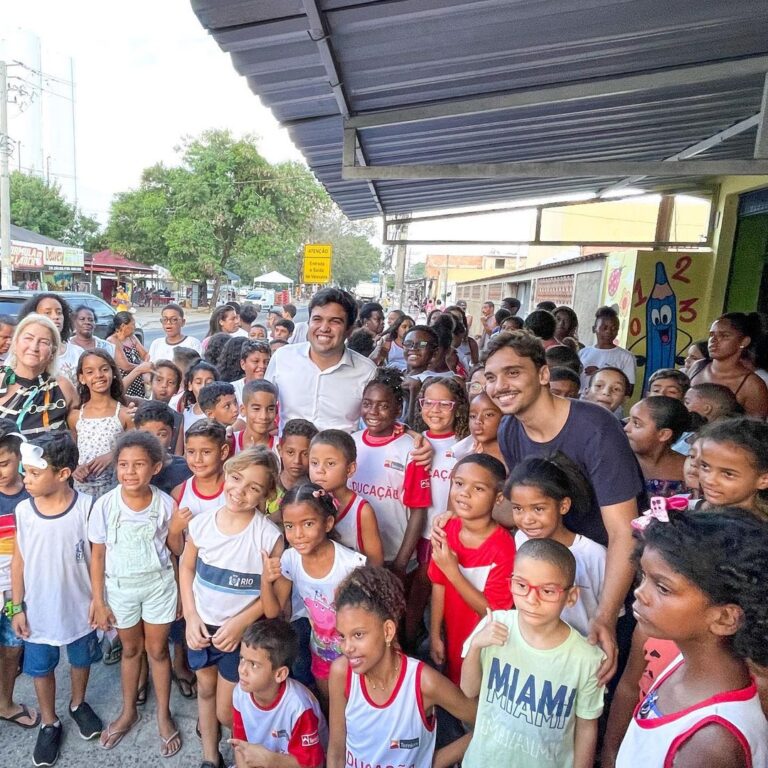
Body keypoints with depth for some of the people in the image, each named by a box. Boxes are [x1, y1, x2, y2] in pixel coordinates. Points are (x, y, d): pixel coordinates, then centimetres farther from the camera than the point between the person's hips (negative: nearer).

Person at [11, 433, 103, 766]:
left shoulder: (86, 507, -22)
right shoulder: (23, 510, -14)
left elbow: (97, 558, -10)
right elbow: (18, 560, -2)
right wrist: (17, 607, 0)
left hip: (79, 607, -2)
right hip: (38, 610, 2)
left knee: (81, 660, 22)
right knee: (41, 668, 21)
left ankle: (78, 704, 51)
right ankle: (49, 723, 45)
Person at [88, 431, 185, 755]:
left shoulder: (165, 503, -17)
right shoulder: (105, 505, -17)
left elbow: (176, 551, -5)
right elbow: (97, 555, -6)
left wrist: (175, 531, -26)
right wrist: (98, 601, -3)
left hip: (159, 585, -1)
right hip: (120, 588, 1)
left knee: (157, 650, 13)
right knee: (131, 649, 20)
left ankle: (164, 714, 35)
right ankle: (128, 711, 44)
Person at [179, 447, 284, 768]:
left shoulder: (269, 536, -24)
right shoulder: (200, 524, -13)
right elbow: (186, 568, 3)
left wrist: (240, 623, -18)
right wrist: (190, 616, -4)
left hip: (241, 632, -4)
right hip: (201, 626, 4)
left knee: (227, 712, 8)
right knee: (205, 687, 23)